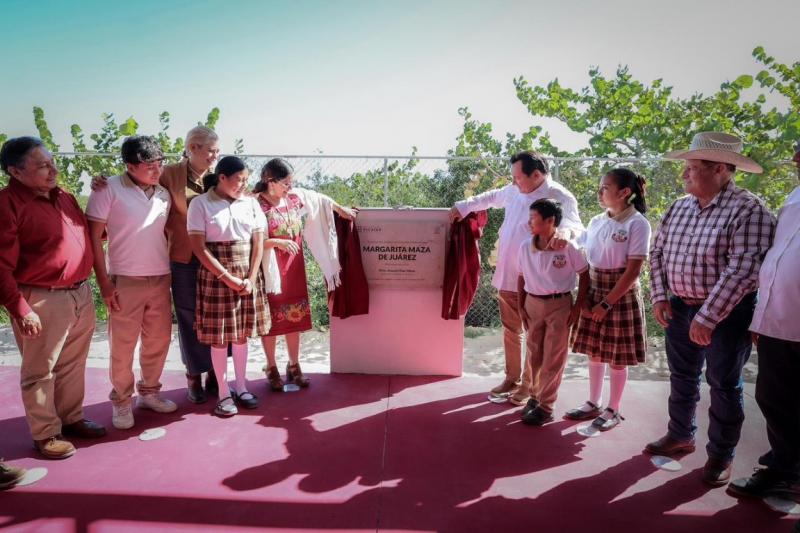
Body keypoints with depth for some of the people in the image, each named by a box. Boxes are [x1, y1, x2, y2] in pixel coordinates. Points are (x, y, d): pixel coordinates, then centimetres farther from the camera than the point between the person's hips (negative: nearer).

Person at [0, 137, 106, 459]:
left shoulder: (64, 198, 10)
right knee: (40, 371, 8)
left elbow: (89, 233, 25)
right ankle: (45, 435, 22)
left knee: (73, 365, 20)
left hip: (81, 294, 8)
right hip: (42, 301, -7)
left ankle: (72, 419, 36)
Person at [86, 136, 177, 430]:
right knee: (122, 345, 5)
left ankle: (149, 391, 30)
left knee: (158, 340, 12)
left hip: (161, 279, 5)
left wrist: (169, 268, 11)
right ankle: (121, 401, 23)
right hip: (125, 281, -5)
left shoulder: (164, 194, 7)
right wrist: (104, 281, -11)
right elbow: (94, 237, -8)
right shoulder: (109, 190, -8)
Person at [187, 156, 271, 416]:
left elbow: (258, 243, 4)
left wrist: (250, 279, -6)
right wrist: (228, 277, -14)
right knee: (219, 336, 3)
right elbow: (199, 248, -10)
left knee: (242, 333, 11)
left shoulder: (251, 203, 4)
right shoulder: (200, 204, -6)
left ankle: (241, 387, 25)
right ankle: (224, 393, 16)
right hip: (216, 276, -3)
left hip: (248, 276, 3)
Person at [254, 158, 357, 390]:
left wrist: (342, 210, 26)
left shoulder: (296, 196, 2)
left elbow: (321, 199, 20)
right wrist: (277, 242, -29)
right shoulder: (256, 205, -16)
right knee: (271, 320, 6)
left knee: (295, 318, 11)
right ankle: (272, 368, 21)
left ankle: (294, 366, 24)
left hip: (294, 270, 5)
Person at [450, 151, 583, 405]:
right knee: (510, 331, 18)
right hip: (506, 277, 7)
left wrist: (565, 231, -52)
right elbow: (492, 197, 25)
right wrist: (463, 206, 23)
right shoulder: (515, 190, 7)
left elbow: (575, 225, -29)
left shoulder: (560, 198, -16)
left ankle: (529, 385, 23)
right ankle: (512, 378, 34)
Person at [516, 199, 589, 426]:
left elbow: (584, 275, -6)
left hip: (559, 304, -4)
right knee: (533, 354, 14)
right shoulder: (525, 246, -4)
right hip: (533, 303, 4)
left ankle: (545, 407, 13)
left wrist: (577, 307, -8)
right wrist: (521, 306, 6)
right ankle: (534, 396, 31)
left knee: (553, 358, 3)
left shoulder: (567, 247, -16)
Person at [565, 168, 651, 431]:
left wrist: (607, 304, -16)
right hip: (594, 291, 6)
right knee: (594, 352, 14)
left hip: (621, 294, -6)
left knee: (617, 358, 7)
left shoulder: (637, 223, -13)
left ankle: (613, 410, 23)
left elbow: (633, 272, -16)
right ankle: (593, 404, 29)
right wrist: (585, 297, -1)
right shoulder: (596, 221, 5)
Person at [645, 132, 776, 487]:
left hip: (727, 312, -6)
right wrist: (659, 295, -2)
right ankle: (680, 435, 37)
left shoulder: (748, 210, -18)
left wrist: (708, 317, -25)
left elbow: (742, 271, -24)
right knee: (682, 375, 18)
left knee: (723, 384, 7)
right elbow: (658, 251, 9)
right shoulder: (679, 207, 3)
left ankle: (721, 455, 24)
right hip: (680, 306, 6)